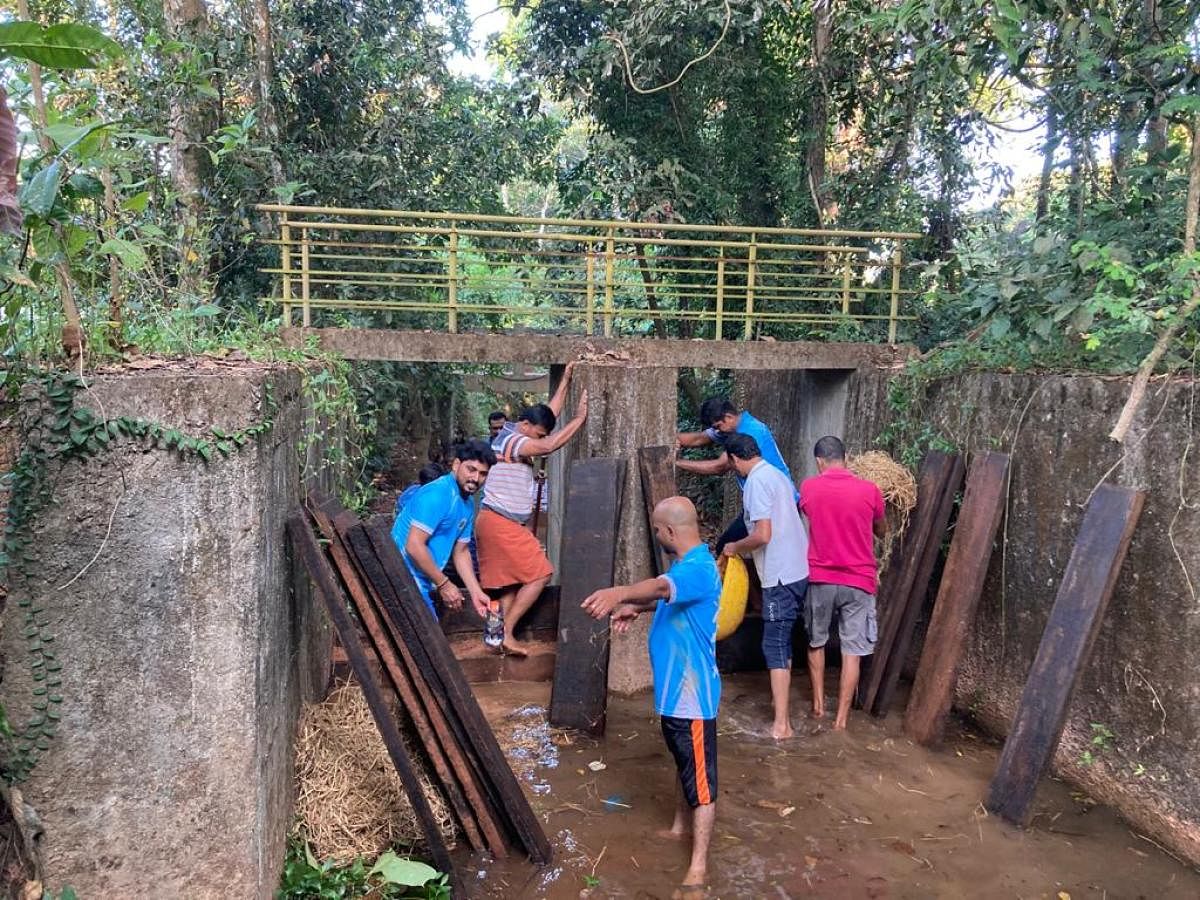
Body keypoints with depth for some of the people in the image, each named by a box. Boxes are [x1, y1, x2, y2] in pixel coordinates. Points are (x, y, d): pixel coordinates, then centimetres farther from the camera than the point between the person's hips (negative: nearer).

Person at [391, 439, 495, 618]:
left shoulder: (468, 505, 9)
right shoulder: (437, 495, -21)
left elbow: (460, 552, 17)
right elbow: (414, 546, -25)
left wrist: (476, 592, 10)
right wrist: (443, 584, -17)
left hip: (421, 583, 10)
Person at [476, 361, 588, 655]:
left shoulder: (517, 435, 13)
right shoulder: (510, 439, -17)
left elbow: (550, 414, 21)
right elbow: (549, 446, -32)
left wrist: (566, 378, 17)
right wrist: (579, 418, -24)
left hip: (502, 523, 10)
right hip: (501, 523, -10)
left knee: (511, 581, 10)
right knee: (539, 575, -7)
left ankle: (505, 636, 10)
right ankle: (506, 632, -4)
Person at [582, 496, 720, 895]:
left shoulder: (698, 569, -25)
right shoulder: (686, 564, 9)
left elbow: (662, 586, -46)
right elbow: (666, 595, 28)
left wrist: (620, 592, -63)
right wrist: (634, 608, 12)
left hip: (693, 692, -10)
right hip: (675, 687, 10)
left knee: (700, 776, 0)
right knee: (684, 764, 26)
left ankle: (698, 866, 7)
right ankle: (681, 825, 44)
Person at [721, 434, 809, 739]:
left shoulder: (756, 482, -15)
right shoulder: (778, 475, 13)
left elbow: (763, 535, -22)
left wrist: (735, 547, -5)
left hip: (781, 575, -9)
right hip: (798, 569, 9)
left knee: (775, 645, -5)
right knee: (783, 640, 21)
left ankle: (782, 723, -4)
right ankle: (779, 698, 35)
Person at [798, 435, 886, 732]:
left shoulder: (808, 487, -3)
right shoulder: (869, 490, -5)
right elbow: (882, 532, 11)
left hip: (819, 579, 1)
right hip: (858, 581, -1)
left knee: (816, 642, 21)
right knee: (852, 652, 5)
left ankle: (818, 705, 27)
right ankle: (841, 719, 7)